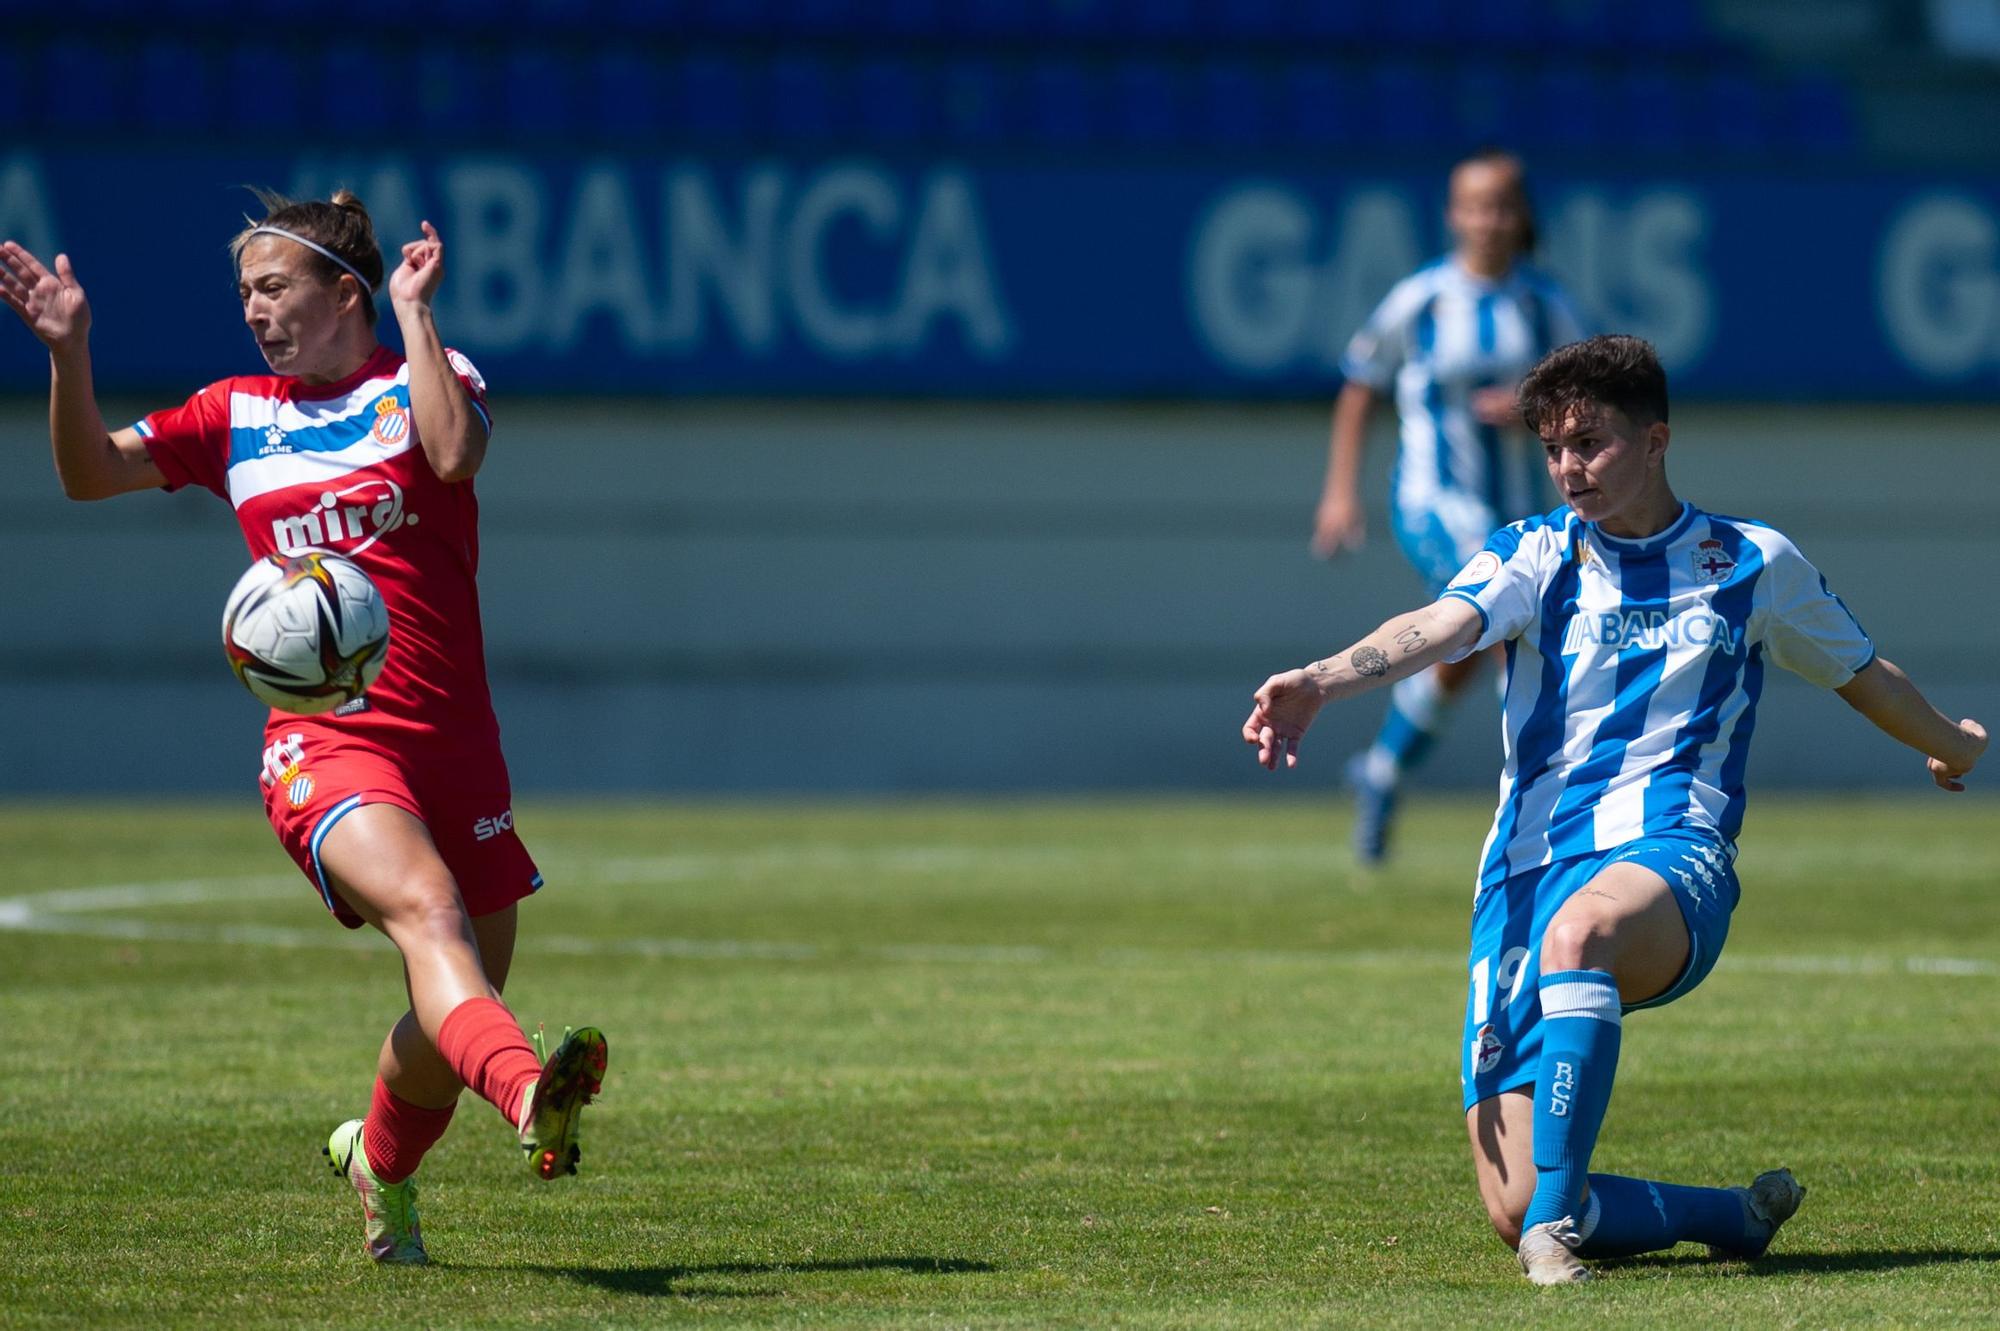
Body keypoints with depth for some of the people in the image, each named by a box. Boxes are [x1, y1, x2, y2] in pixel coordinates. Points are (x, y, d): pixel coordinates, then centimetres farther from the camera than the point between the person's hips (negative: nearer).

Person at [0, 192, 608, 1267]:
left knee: (449, 1026, 8)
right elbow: (90, 473, 11)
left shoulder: (424, 378, 7)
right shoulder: (237, 417, 15)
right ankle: (529, 1095, -58)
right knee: (426, 908, -32)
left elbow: (455, 453, -16)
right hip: (324, 746, -1)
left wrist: (414, 311, -13)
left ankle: (379, 1165, 38)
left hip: (454, 745, 1)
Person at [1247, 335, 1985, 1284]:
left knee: (1579, 931, -42)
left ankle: (1555, 1219, -40)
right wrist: (1322, 681, -33)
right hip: (1529, 872, 2)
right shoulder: (1532, 555, 9)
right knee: (1513, 1212, -10)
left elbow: (1861, 673, 32)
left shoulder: (1753, 563, 12)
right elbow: (1436, 628, -12)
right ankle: (1736, 1216, 15)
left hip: (1670, 855, -2)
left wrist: (1950, 744, 48)